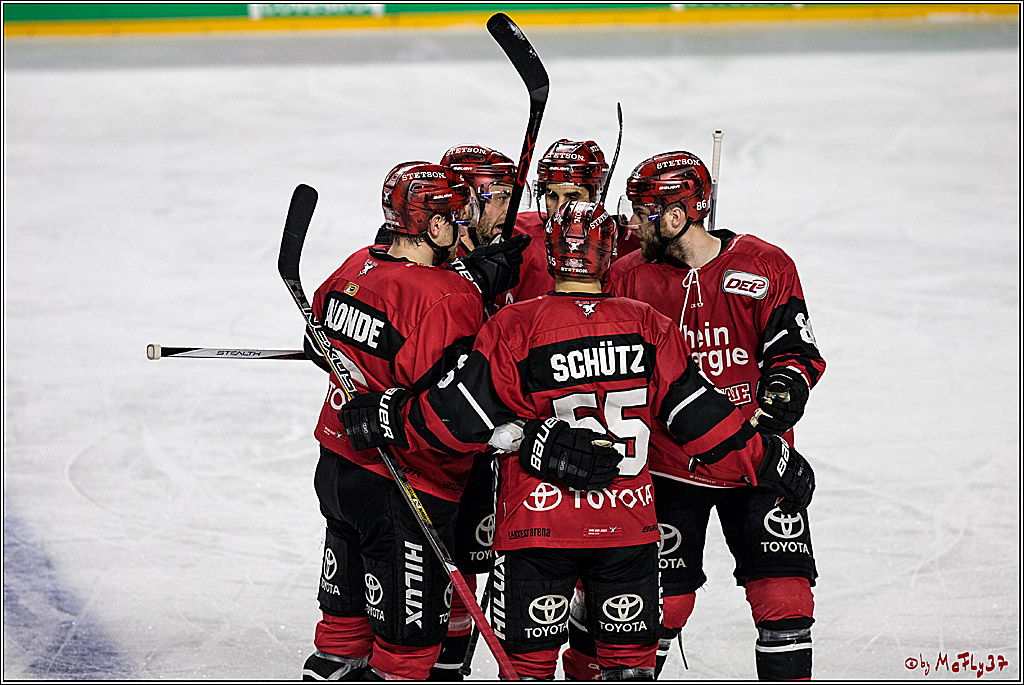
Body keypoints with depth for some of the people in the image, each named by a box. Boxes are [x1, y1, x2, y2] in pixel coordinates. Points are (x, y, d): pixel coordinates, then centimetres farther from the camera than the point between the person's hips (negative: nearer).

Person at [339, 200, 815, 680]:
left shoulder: (516, 327, -10)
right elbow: (696, 412, 1)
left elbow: (459, 418, -11)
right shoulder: (648, 326, -2)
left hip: (538, 525, -2)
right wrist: (767, 462, 12)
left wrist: (383, 420, 2)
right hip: (629, 524, 2)